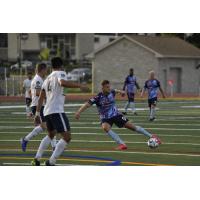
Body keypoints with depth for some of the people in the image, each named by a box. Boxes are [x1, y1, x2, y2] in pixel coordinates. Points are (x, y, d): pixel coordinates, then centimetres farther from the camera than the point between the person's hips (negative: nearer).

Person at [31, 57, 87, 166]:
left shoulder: (47, 78, 21)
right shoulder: (60, 73, -1)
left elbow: (41, 97, 22)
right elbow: (63, 83, -26)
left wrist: (37, 113, 26)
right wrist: (79, 85, -21)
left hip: (47, 111, 9)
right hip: (57, 111, -9)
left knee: (50, 134, 30)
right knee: (67, 137, -10)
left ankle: (37, 159, 27)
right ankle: (51, 162, -18)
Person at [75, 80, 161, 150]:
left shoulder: (111, 92, -8)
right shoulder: (98, 97, -22)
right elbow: (87, 104, -29)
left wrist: (120, 92, 38)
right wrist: (79, 112, -41)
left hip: (116, 115, 3)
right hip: (105, 118, -3)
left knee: (132, 126, -3)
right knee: (105, 127, -35)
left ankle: (151, 136, 8)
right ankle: (122, 144, -36)